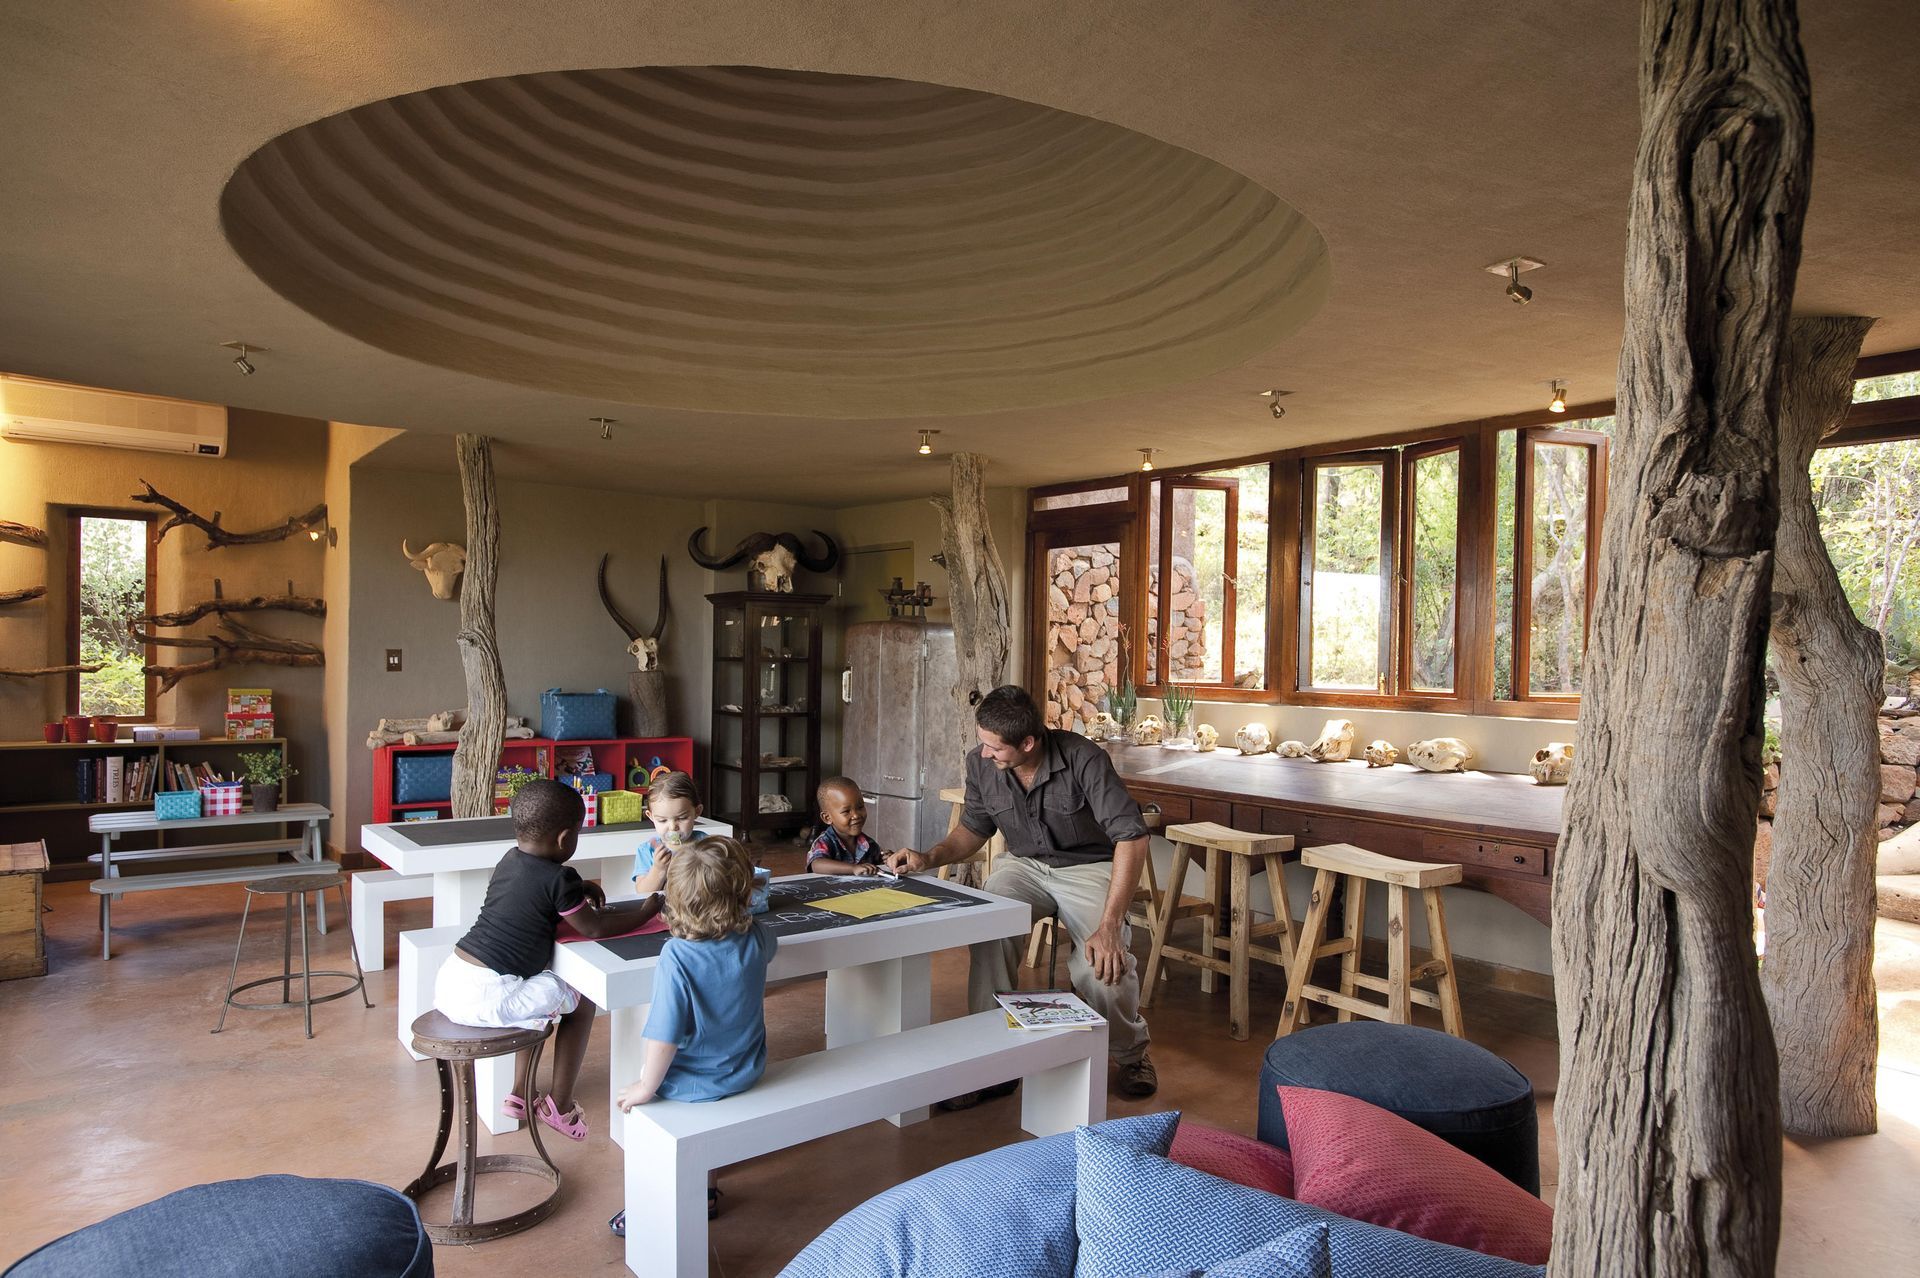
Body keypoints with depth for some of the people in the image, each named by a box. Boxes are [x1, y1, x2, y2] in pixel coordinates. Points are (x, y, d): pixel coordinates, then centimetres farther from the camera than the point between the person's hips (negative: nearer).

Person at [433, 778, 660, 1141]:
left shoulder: (509, 861, 8)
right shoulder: (559, 878, -15)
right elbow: (595, 928, -6)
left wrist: (578, 891, 17)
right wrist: (648, 910, 6)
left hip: (449, 978, 9)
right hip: (484, 997, -8)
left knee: (541, 996, 30)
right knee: (580, 1002, 7)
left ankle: (521, 1094, 36)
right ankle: (559, 1105, 18)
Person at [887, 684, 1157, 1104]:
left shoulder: (1083, 759, -24)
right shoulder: (980, 763, -9)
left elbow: (1132, 837, -25)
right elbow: (973, 829, 9)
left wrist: (1109, 925, -32)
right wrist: (929, 857, -11)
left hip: (1087, 867, -3)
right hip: (1024, 865, 3)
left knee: (1104, 965, -28)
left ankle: (1131, 1054, 7)